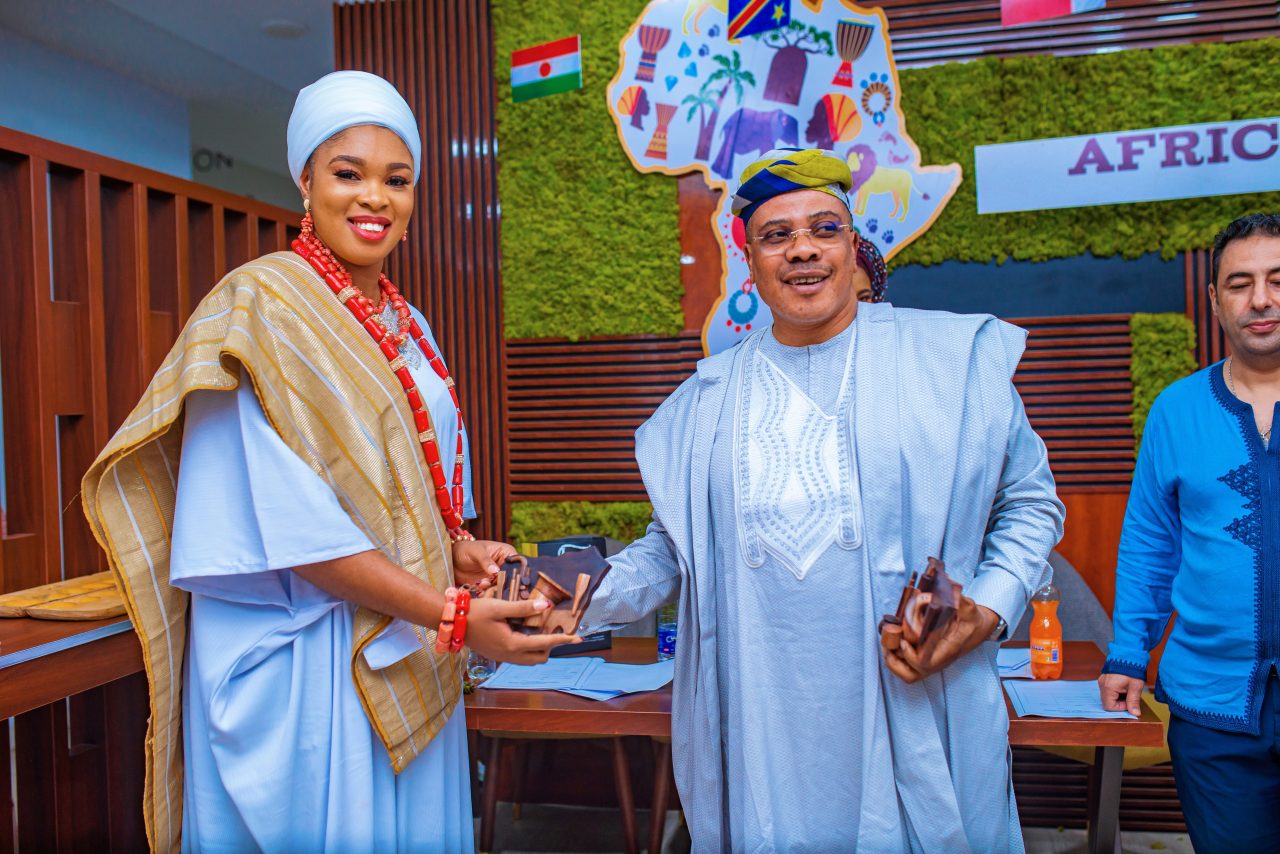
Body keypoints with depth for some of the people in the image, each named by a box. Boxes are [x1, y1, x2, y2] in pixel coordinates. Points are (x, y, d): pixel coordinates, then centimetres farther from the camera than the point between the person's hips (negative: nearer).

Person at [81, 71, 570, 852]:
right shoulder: (262, 306, -12)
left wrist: (460, 547, -4)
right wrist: (453, 614, -21)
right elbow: (291, 524, -19)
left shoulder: (407, 326, 10)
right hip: (300, 667, -7)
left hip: (407, 660, 7)